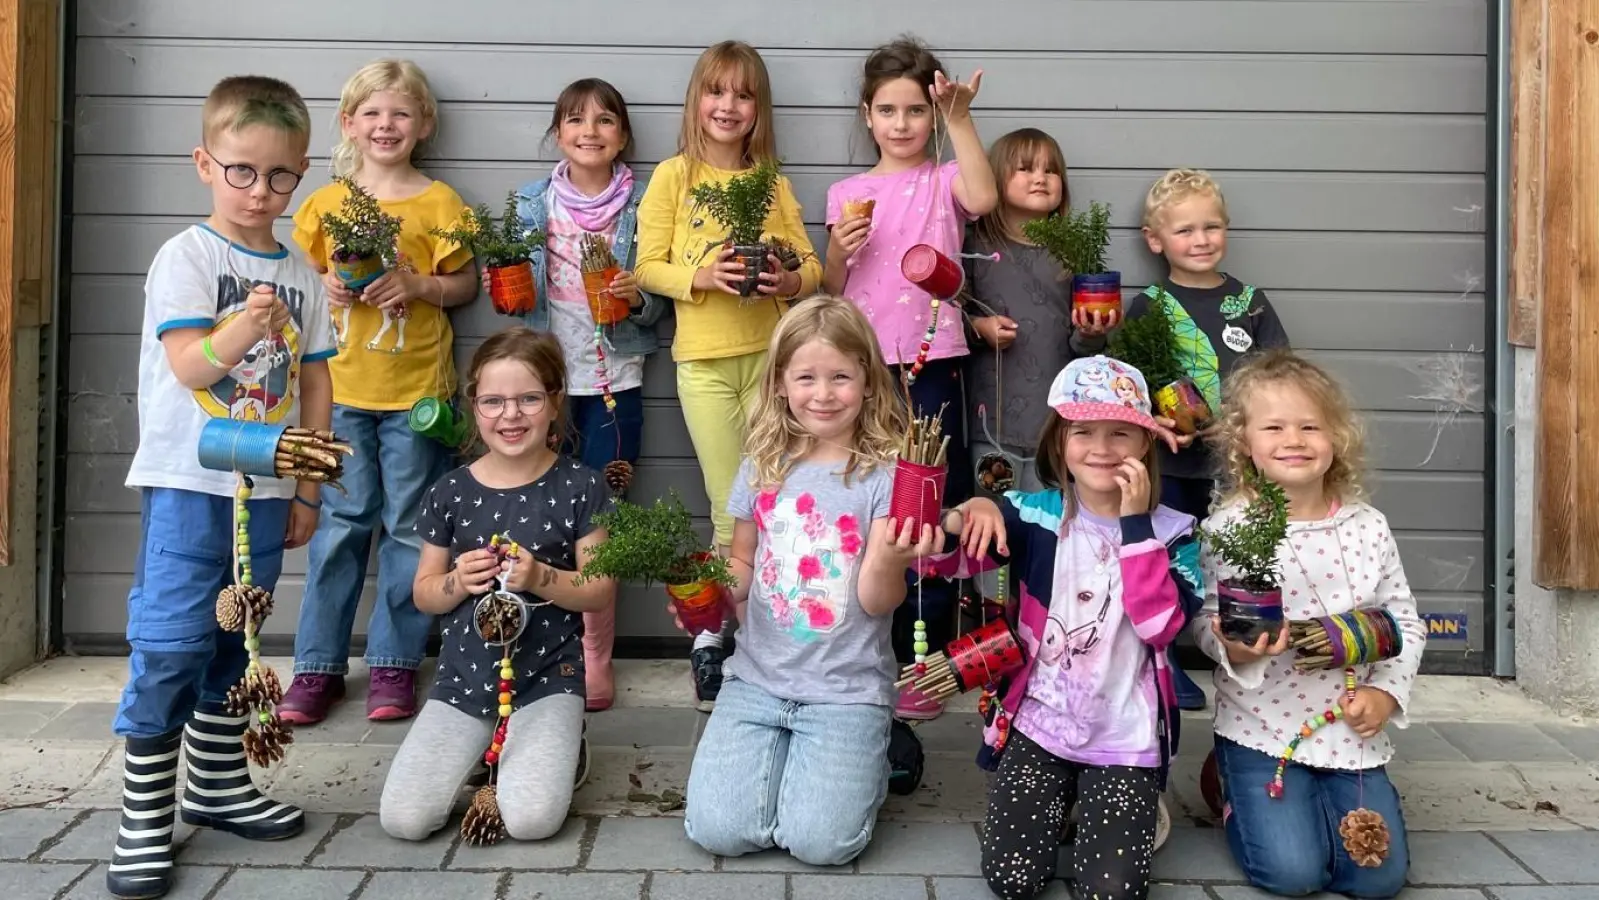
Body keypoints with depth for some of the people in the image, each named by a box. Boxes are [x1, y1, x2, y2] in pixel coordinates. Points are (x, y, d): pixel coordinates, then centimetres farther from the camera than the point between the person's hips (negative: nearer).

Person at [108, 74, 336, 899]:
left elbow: (315, 385, 10)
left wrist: (307, 489, 9)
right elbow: (189, 366, -14)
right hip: (187, 486, -4)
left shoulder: (301, 278, 8)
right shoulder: (186, 257, -5)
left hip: (266, 491, 5)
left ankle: (219, 785, 27)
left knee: (231, 647, 14)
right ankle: (144, 817, 5)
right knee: (169, 647, -6)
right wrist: (241, 329, -34)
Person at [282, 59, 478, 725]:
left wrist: (418, 284, -13)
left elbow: (466, 284, 5)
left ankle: (394, 662, 17)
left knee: (409, 526, 5)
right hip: (341, 387, 2)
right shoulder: (326, 202, 8)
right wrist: (327, 288, -7)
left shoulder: (439, 202, 2)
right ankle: (319, 664, 16)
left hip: (416, 388, -2)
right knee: (341, 522, 6)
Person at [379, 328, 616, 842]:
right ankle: (482, 750, 18)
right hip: (463, 679, 3)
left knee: (532, 820, -20)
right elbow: (424, 594, 9)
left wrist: (542, 578, -22)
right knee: (403, 819, -9)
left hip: (548, 678, -3)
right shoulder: (450, 492, 1)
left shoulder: (578, 487, -5)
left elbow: (601, 592, -4)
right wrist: (458, 582, -13)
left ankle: (560, 749, 13)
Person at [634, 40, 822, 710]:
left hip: (771, 354, 3)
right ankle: (709, 635, 18)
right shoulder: (673, 176, 2)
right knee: (733, 513, -3)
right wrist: (701, 276, -18)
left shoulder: (773, 182, 10)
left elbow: (810, 264, 10)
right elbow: (647, 268, -1)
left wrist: (791, 281, -12)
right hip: (705, 360, -2)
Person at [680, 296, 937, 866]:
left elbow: (877, 602, -12)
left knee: (820, 842, -14)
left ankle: (865, 760, 18)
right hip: (758, 677, 3)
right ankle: (782, 752, 21)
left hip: (848, 688, -3)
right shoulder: (762, 466, 3)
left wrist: (888, 559, -33)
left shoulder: (884, 473, -9)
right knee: (717, 830, -9)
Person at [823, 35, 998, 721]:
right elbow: (831, 290, 12)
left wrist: (960, 121, -21)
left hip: (930, 364, -2)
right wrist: (840, 251, -8)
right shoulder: (847, 194, 11)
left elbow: (985, 199, -20)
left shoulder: (945, 180, 5)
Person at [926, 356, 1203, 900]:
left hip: (1125, 741, -1)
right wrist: (966, 515, -29)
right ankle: (1061, 802, 25)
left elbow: (1162, 626, -21)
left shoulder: (1169, 533, -5)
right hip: (1038, 726, 1)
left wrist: (1135, 524, -22)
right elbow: (937, 559, -8)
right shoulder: (1033, 515, -3)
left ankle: (1133, 805, 23)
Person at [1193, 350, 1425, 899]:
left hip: (1352, 730, 3)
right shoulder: (1226, 528, -11)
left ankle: (1323, 792, 28)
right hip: (1263, 728, -3)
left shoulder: (1367, 527, -1)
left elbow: (1404, 623, 6)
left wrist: (1387, 693, -8)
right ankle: (1238, 792, 20)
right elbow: (1204, 622, -9)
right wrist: (1233, 649, -30)